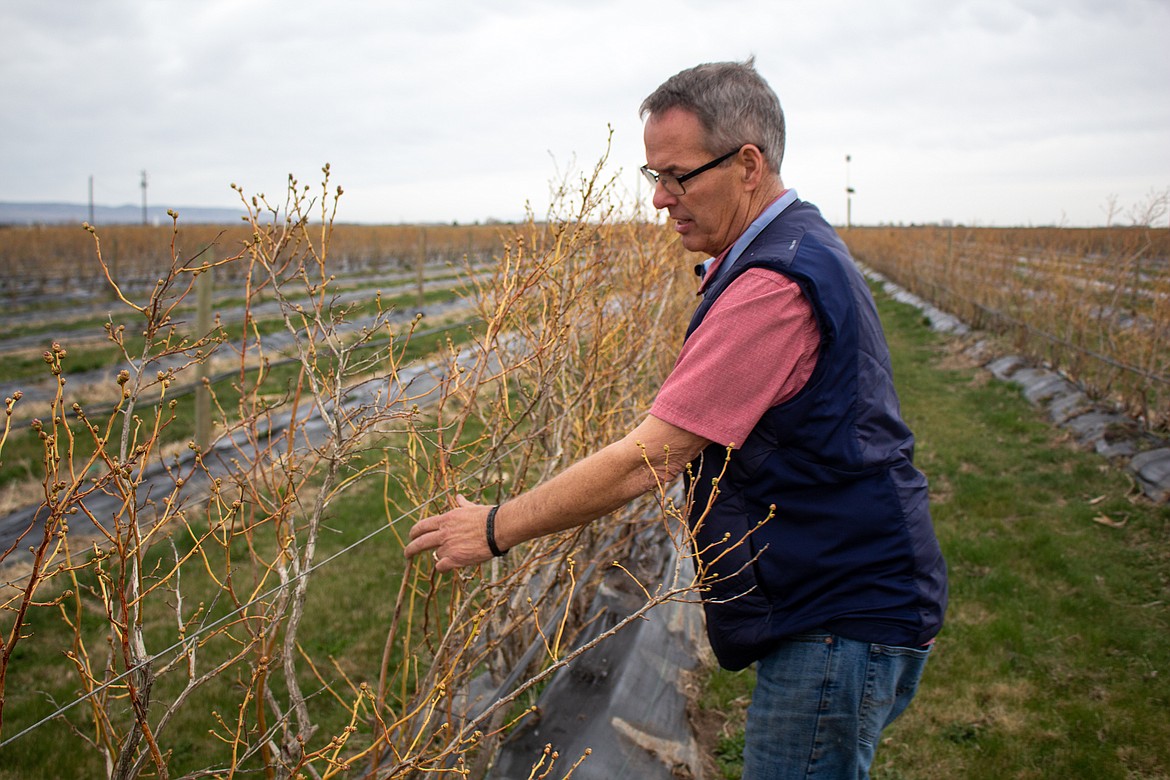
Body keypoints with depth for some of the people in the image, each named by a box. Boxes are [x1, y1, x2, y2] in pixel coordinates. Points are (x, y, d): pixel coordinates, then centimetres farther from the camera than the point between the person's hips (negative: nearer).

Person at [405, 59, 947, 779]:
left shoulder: (774, 286, -25)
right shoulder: (800, 247, 10)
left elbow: (649, 457, -26)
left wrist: (496, 528, -17)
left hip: (843, 622, -10)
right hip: (847, 600, 10)